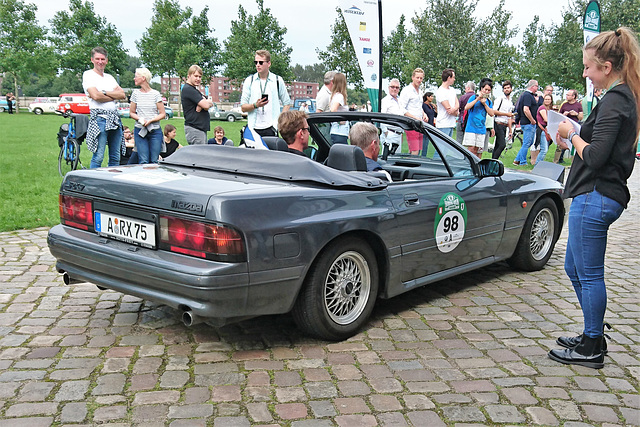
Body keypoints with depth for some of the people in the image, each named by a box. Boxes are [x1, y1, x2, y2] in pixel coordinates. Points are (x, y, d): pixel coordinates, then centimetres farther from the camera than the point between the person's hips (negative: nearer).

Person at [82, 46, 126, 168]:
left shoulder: (109, 77, 21)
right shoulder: (88, 75, 3)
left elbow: (122, 95, 7)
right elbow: (95, 96, -12)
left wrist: (104, 92, -5)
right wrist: (114, 96, 1)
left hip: (115, 118, 6)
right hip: (99, 117, -6)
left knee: (115, 157, 8)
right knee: (98, 157, -9)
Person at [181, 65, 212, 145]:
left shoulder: (195, 90, 22)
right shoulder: (188, 89, -10)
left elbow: (211, 103, 13)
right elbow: (206, 105, -18)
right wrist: (207, 101, 6)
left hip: (201, 127, 10)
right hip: (194, 129, -10)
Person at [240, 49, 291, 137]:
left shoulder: (278, 80, 8)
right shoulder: (249, 80, 9)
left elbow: (287, 104, 13)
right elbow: (243, 107, 6)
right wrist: (255, 105, -14)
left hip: (270, 128, -1)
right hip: (253, 128, 1)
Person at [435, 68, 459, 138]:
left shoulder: (452, 89, 16)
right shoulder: (440, 91, -13)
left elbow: (457, 103, 10)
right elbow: (448, 109, -17)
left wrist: (455, 108, -13)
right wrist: (456, 112, 0)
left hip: (451, 124, 9)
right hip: (443, 125, -9)